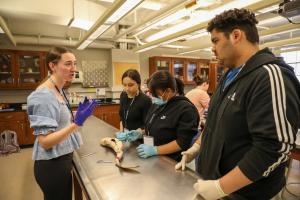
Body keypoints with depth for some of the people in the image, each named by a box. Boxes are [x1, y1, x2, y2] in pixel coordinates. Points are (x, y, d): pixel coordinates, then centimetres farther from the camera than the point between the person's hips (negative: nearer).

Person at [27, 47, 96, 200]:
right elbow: (45, 141, -26)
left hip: (61, 160, 9)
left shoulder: (59, 91, 5)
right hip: (52, 165, -9)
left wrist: (78, 116, 1)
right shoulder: (44, 96, -23)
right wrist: (77, 123, -35)